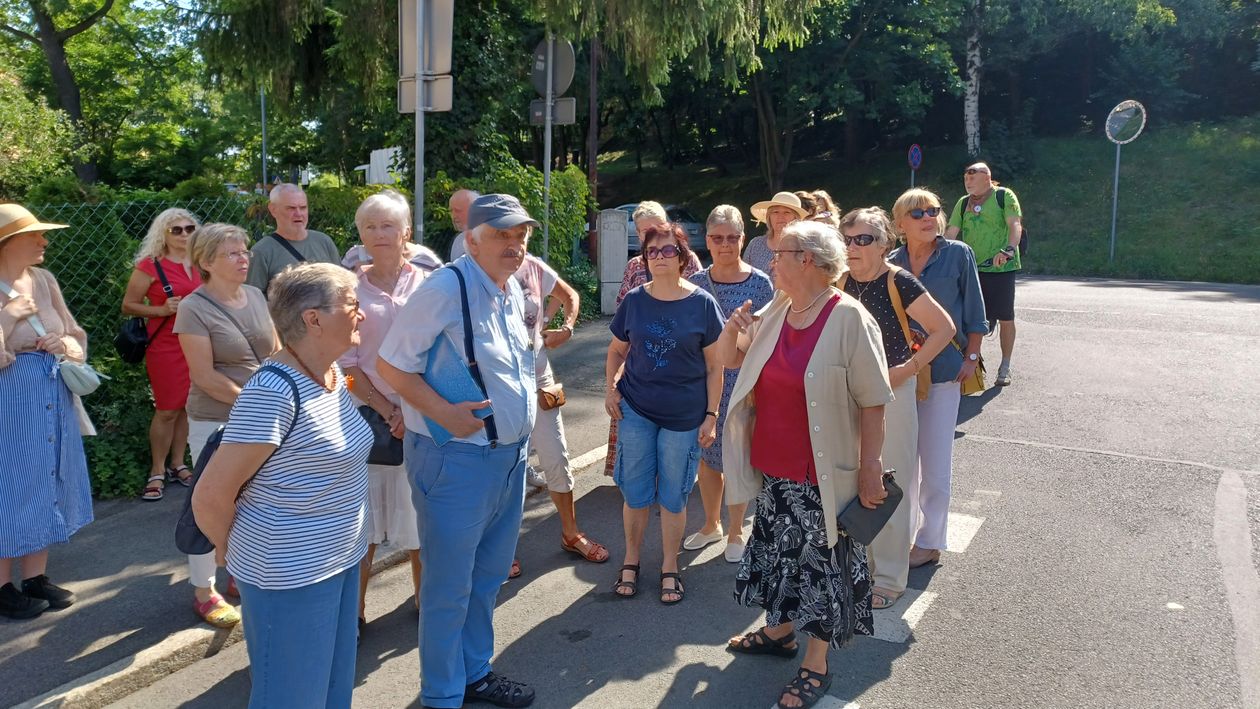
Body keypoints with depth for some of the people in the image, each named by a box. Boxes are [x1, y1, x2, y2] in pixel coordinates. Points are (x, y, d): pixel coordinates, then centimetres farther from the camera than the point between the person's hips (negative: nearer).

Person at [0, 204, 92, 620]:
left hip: (53, 402, 7)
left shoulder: (43, 280, 5)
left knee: (45, 486, 14)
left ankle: (35, 578, 28)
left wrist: (66, 344, -9)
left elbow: (78, 337, 11)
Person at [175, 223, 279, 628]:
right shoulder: (194, 308, -13)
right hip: (216, 421, -6)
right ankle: (203, 592, 19)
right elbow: (204, 375, -16)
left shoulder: (256, 296, 5)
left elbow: (275, 351, 10)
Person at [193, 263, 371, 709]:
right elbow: (210, 495, -21)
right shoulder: (273, 390, -24)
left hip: (341, 561, 8)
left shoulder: (334, 375, 3)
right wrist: (234, 551, -5)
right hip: (290, 573, -8)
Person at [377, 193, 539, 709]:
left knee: (488, 577, 21)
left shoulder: (513, 290, 8)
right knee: (449, 587, 7)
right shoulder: (446, 288, -18)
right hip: (457, 459, -8)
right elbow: (391, 365, -16)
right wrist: (442, 412, -25)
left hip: (511, 454, 8)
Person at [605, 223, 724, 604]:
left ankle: (669, 568, 26)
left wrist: (711, 416, -5)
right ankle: (630, 562, 28)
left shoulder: (702, 303, -7)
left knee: (673, 497, 9)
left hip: (684, 415, -2)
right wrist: (610, 388, -3)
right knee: (635, 492, 10)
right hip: (635, 410, 2)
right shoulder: (634, 300, 0)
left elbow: (714, 367, -3)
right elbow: (616, 351, 12)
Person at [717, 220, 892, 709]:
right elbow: (730, 359, 15)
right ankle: (780, 631, 42)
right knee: (780, 552, 21)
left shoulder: (849, 319, -17)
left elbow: (872, 402, -14)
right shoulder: (775, 312, 4)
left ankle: (816, 666, 23)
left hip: (823, 473, -6)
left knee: (818, 562, 7)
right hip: (773, 468, 7)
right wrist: (734, 327, -6)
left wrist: (870, 468, -14)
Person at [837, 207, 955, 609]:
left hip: (891, 391, -5)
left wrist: (910, 368, -14)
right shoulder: (840, 282, 1)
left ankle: (889, 579, 17)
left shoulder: (898, 282, -14)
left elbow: (944, 328, -8)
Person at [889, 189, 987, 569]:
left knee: (935, 460, 3)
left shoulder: (958, 254, -5)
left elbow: (973, 311, -2)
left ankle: (930, 541, 16)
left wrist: (971, 356, -6)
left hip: (943, 369, -3)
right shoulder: (892, 262, 2)